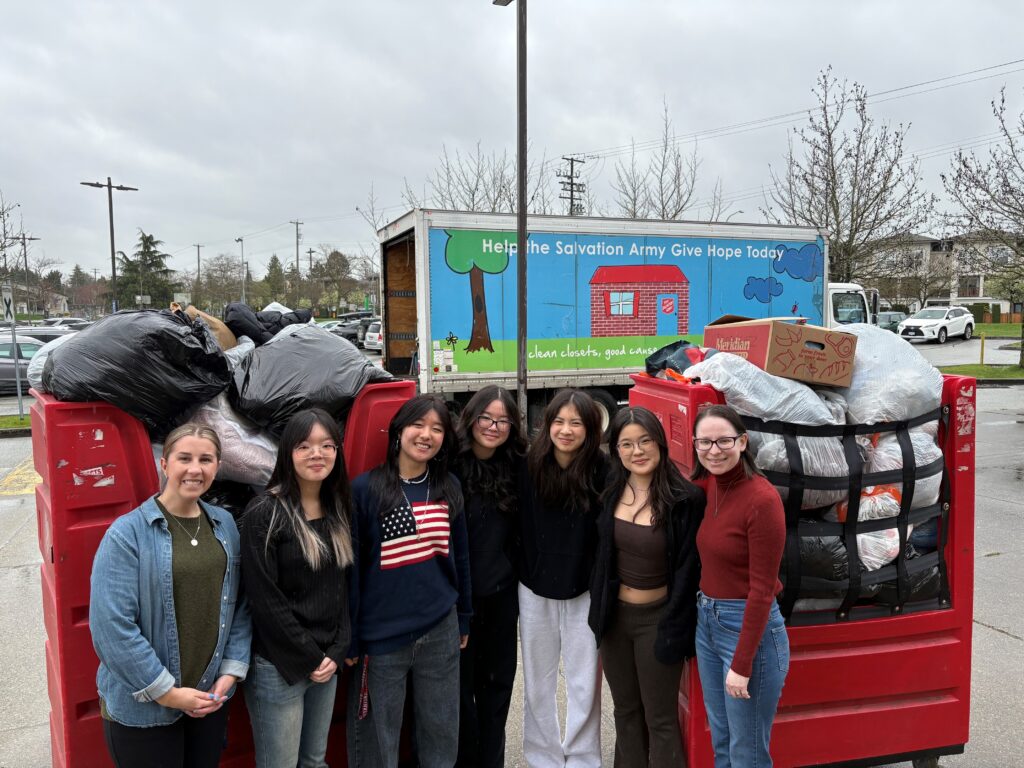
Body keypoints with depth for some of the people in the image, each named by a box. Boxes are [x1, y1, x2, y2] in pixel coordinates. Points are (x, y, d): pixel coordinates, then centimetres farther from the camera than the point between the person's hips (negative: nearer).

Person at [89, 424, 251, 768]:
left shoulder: (225, 525, 1)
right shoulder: (127, 533, -14)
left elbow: (239, 606, 5)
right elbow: (111, 626, -18)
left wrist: (230, 672, -4)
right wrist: (167, 692, -16)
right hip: (142, 709, -4)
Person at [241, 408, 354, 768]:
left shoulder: (338, 510, 5)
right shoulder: (264, 513, -14)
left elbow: (344, 588, 8)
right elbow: (265, 600, -16)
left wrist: (336, 653, -1)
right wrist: (309, 659, -12)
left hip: (327, 662, 6)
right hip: (280, 666, -6)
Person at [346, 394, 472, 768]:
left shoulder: (449, 486, 3)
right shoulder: (365, 489, -10)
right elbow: (350, 567, -8)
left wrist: (463, 620, 14)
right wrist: (350, 638, -7)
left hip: (441, 631, 4)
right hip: (382, 635, -3)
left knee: (442, 733, 17)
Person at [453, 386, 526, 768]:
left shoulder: (515, 468, 2)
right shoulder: (450, 466, -12)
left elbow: (518, 533, 10)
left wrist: (514, 574, 7)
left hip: (502, 593, 4)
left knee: (498, 679, 15)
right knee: (460, 681, 9)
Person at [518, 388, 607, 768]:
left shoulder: (601, 472, -13)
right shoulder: (530, 467, -8)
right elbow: (520, 529, -1)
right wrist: (527, 575, 0)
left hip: (584, 592, -2)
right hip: (535, 590, 2)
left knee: (584, 683, 10)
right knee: (537, 682, 16)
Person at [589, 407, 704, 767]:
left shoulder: (685, 499, -19)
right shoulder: (610, 491, -5)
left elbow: (687, 569, -14)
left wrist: (675, 628, -14)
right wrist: (599, 609, 9)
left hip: (656, 618, -5)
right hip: (614, 614, 5)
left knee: (660, 719, 12)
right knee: (625, 710, 22)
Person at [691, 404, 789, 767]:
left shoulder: (762, 499, -20)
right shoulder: (707, 485, 0)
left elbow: (762, 588, -20)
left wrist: (742, 664, -18)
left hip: (750, 627, -7)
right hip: (706, 621, 7)